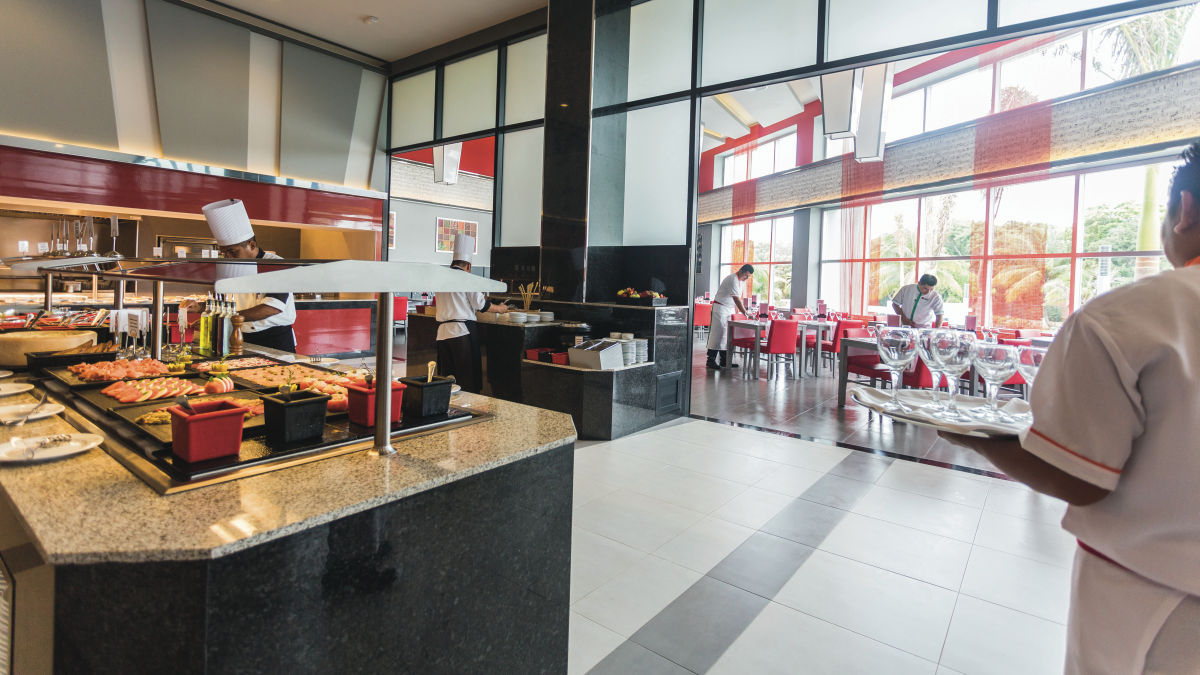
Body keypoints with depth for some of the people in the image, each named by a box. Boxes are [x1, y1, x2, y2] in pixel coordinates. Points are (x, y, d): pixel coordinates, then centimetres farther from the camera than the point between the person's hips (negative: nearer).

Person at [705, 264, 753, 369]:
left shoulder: (739, 280, 10)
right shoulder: (733, 280, -20)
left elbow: (738, 298, 18)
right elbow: (736, 299, -25)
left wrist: (743, 310, 11)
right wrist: (745, 313, -27)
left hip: (730, 309, 9)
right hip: (721, 308, -9)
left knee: (727, 335, 7)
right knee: (718, 333, -10)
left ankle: (724, 361, 10)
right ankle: (711, 360, -7)